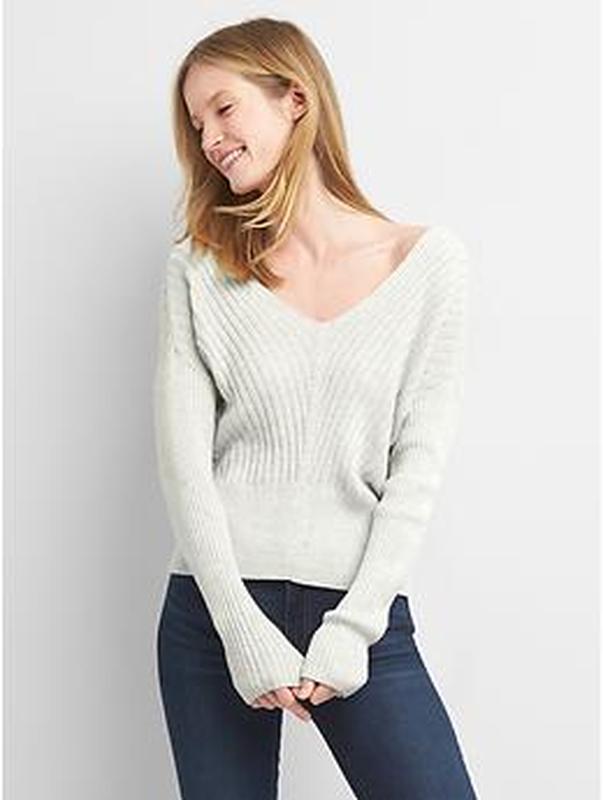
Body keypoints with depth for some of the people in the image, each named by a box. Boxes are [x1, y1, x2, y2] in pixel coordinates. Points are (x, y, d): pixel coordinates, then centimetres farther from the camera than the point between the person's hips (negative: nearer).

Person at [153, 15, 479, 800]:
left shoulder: (430, 260, 1)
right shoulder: (198, 271, 3)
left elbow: (419, 461, -3)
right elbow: (183, 459, -3)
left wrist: (352, 628, -10)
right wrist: (245, 631, -12)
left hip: (361, 610, -1)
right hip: (216, 611, 1)